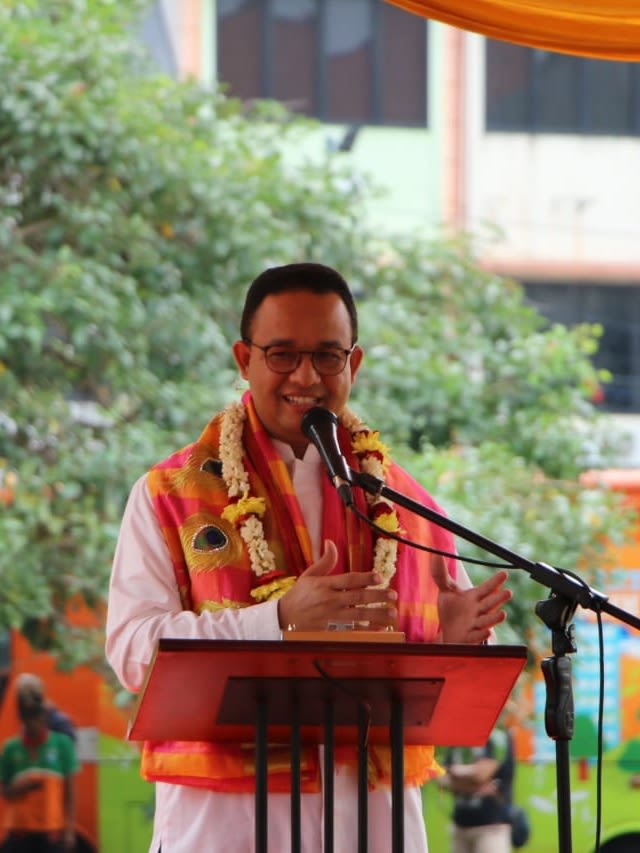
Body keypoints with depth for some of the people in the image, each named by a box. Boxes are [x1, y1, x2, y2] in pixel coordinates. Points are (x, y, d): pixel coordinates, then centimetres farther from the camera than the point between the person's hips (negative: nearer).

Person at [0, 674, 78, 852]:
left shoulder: (62, 744, -1)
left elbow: (69, 792, 1)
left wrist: (69, 829, -3)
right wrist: (21, 788, -16)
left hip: (51, 830, -1)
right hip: (19, 830, 1)